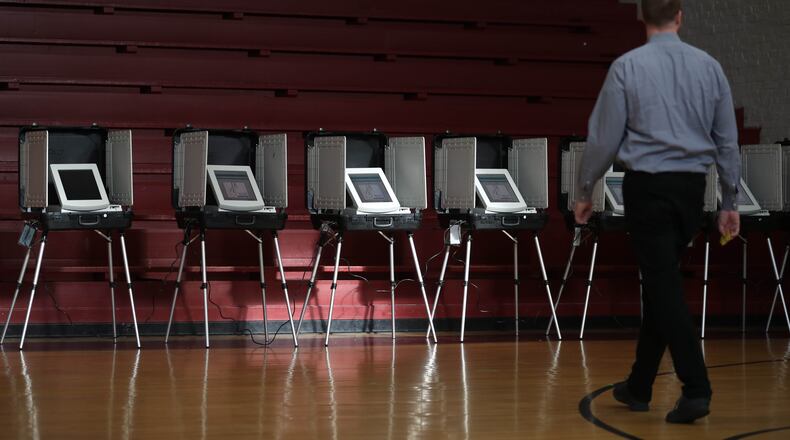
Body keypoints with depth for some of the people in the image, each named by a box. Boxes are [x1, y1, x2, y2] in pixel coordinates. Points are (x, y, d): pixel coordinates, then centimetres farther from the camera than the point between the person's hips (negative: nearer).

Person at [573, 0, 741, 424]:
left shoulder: (627, 66, -6)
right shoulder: (708, 66, 5)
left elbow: (603, 137, -4)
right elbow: (727, 140, 7)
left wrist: (584, 191, 9)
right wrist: (730, 202, 15)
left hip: (647, 185, -4)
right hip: (691, 186, 4)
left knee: (663, 286, -5)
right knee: (661, 282, 15)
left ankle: (696, 390, -15)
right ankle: (639, 386, 23)